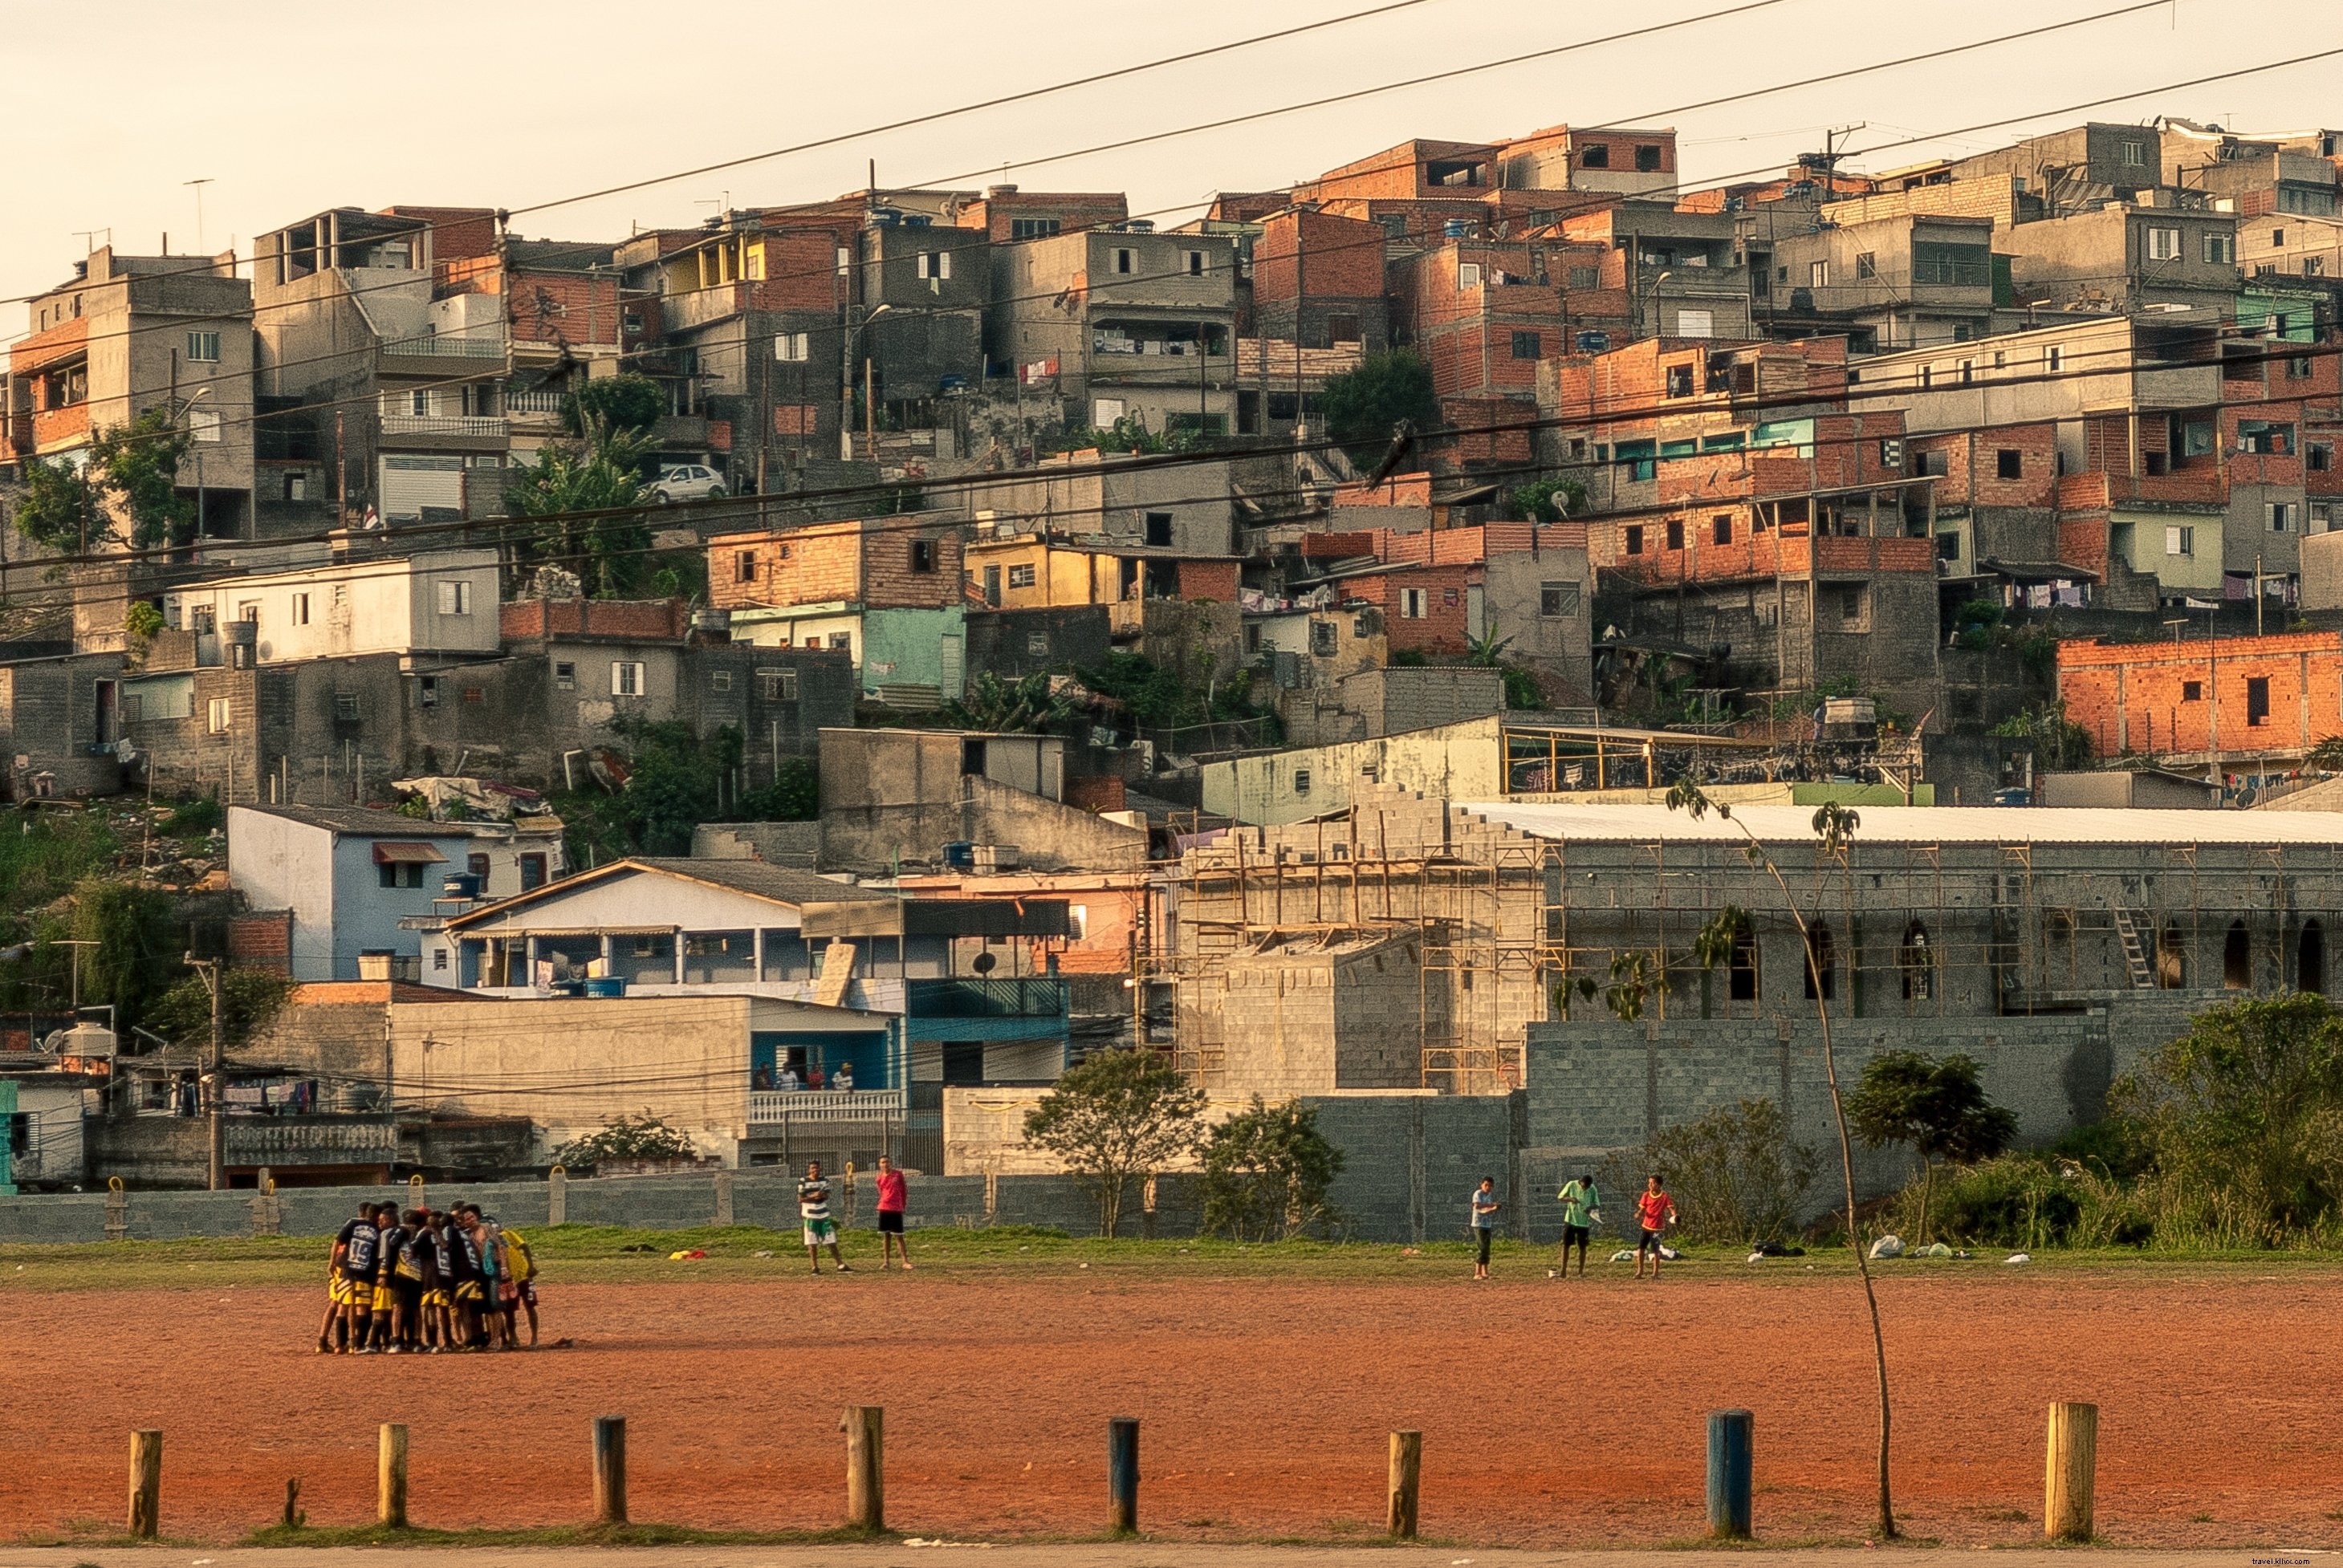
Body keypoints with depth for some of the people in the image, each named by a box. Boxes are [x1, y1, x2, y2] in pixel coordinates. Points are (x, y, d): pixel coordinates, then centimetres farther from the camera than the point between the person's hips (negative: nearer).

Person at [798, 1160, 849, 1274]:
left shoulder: (824, 1181, 8)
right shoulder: (803, 1182, -3)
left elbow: (827, 1196, 5)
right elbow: (800, 1199, -6)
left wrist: (822, 1195, -18)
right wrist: (813, 1196, -21)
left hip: (824, 1215, 3)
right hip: (810, 1216, -3)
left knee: (832, 1242, 2)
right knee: (812, 1243, 1)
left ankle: (840, 1265, 3)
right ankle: (815, 1267, 10)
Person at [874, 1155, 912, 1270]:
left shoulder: (898, 1174, -2)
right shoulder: (880, 1178, 6)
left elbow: (905, 1189, 3)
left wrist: (904, 1204, 1)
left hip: (896, 1209, -3)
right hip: (884, 1208, 3)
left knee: (899, 1236, -4)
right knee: (886, 1235, 7)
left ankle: (905, 1261, 1)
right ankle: (885, 1262, 13)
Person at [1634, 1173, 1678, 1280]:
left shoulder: (1664, 1196, -9)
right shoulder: (1646, 1195, 2)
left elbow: (1671, 1207, -10)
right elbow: (1642, 1209, 5)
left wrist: (1674, 1216, -30)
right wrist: (1639, 1214, -16)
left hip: (1657, 1227, -4)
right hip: (1646, 1226, 4)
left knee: (1655, 1250, -2)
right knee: (1640, 1248, 5)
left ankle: (1655, 1273, 12)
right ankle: (1640, 1271, 18)